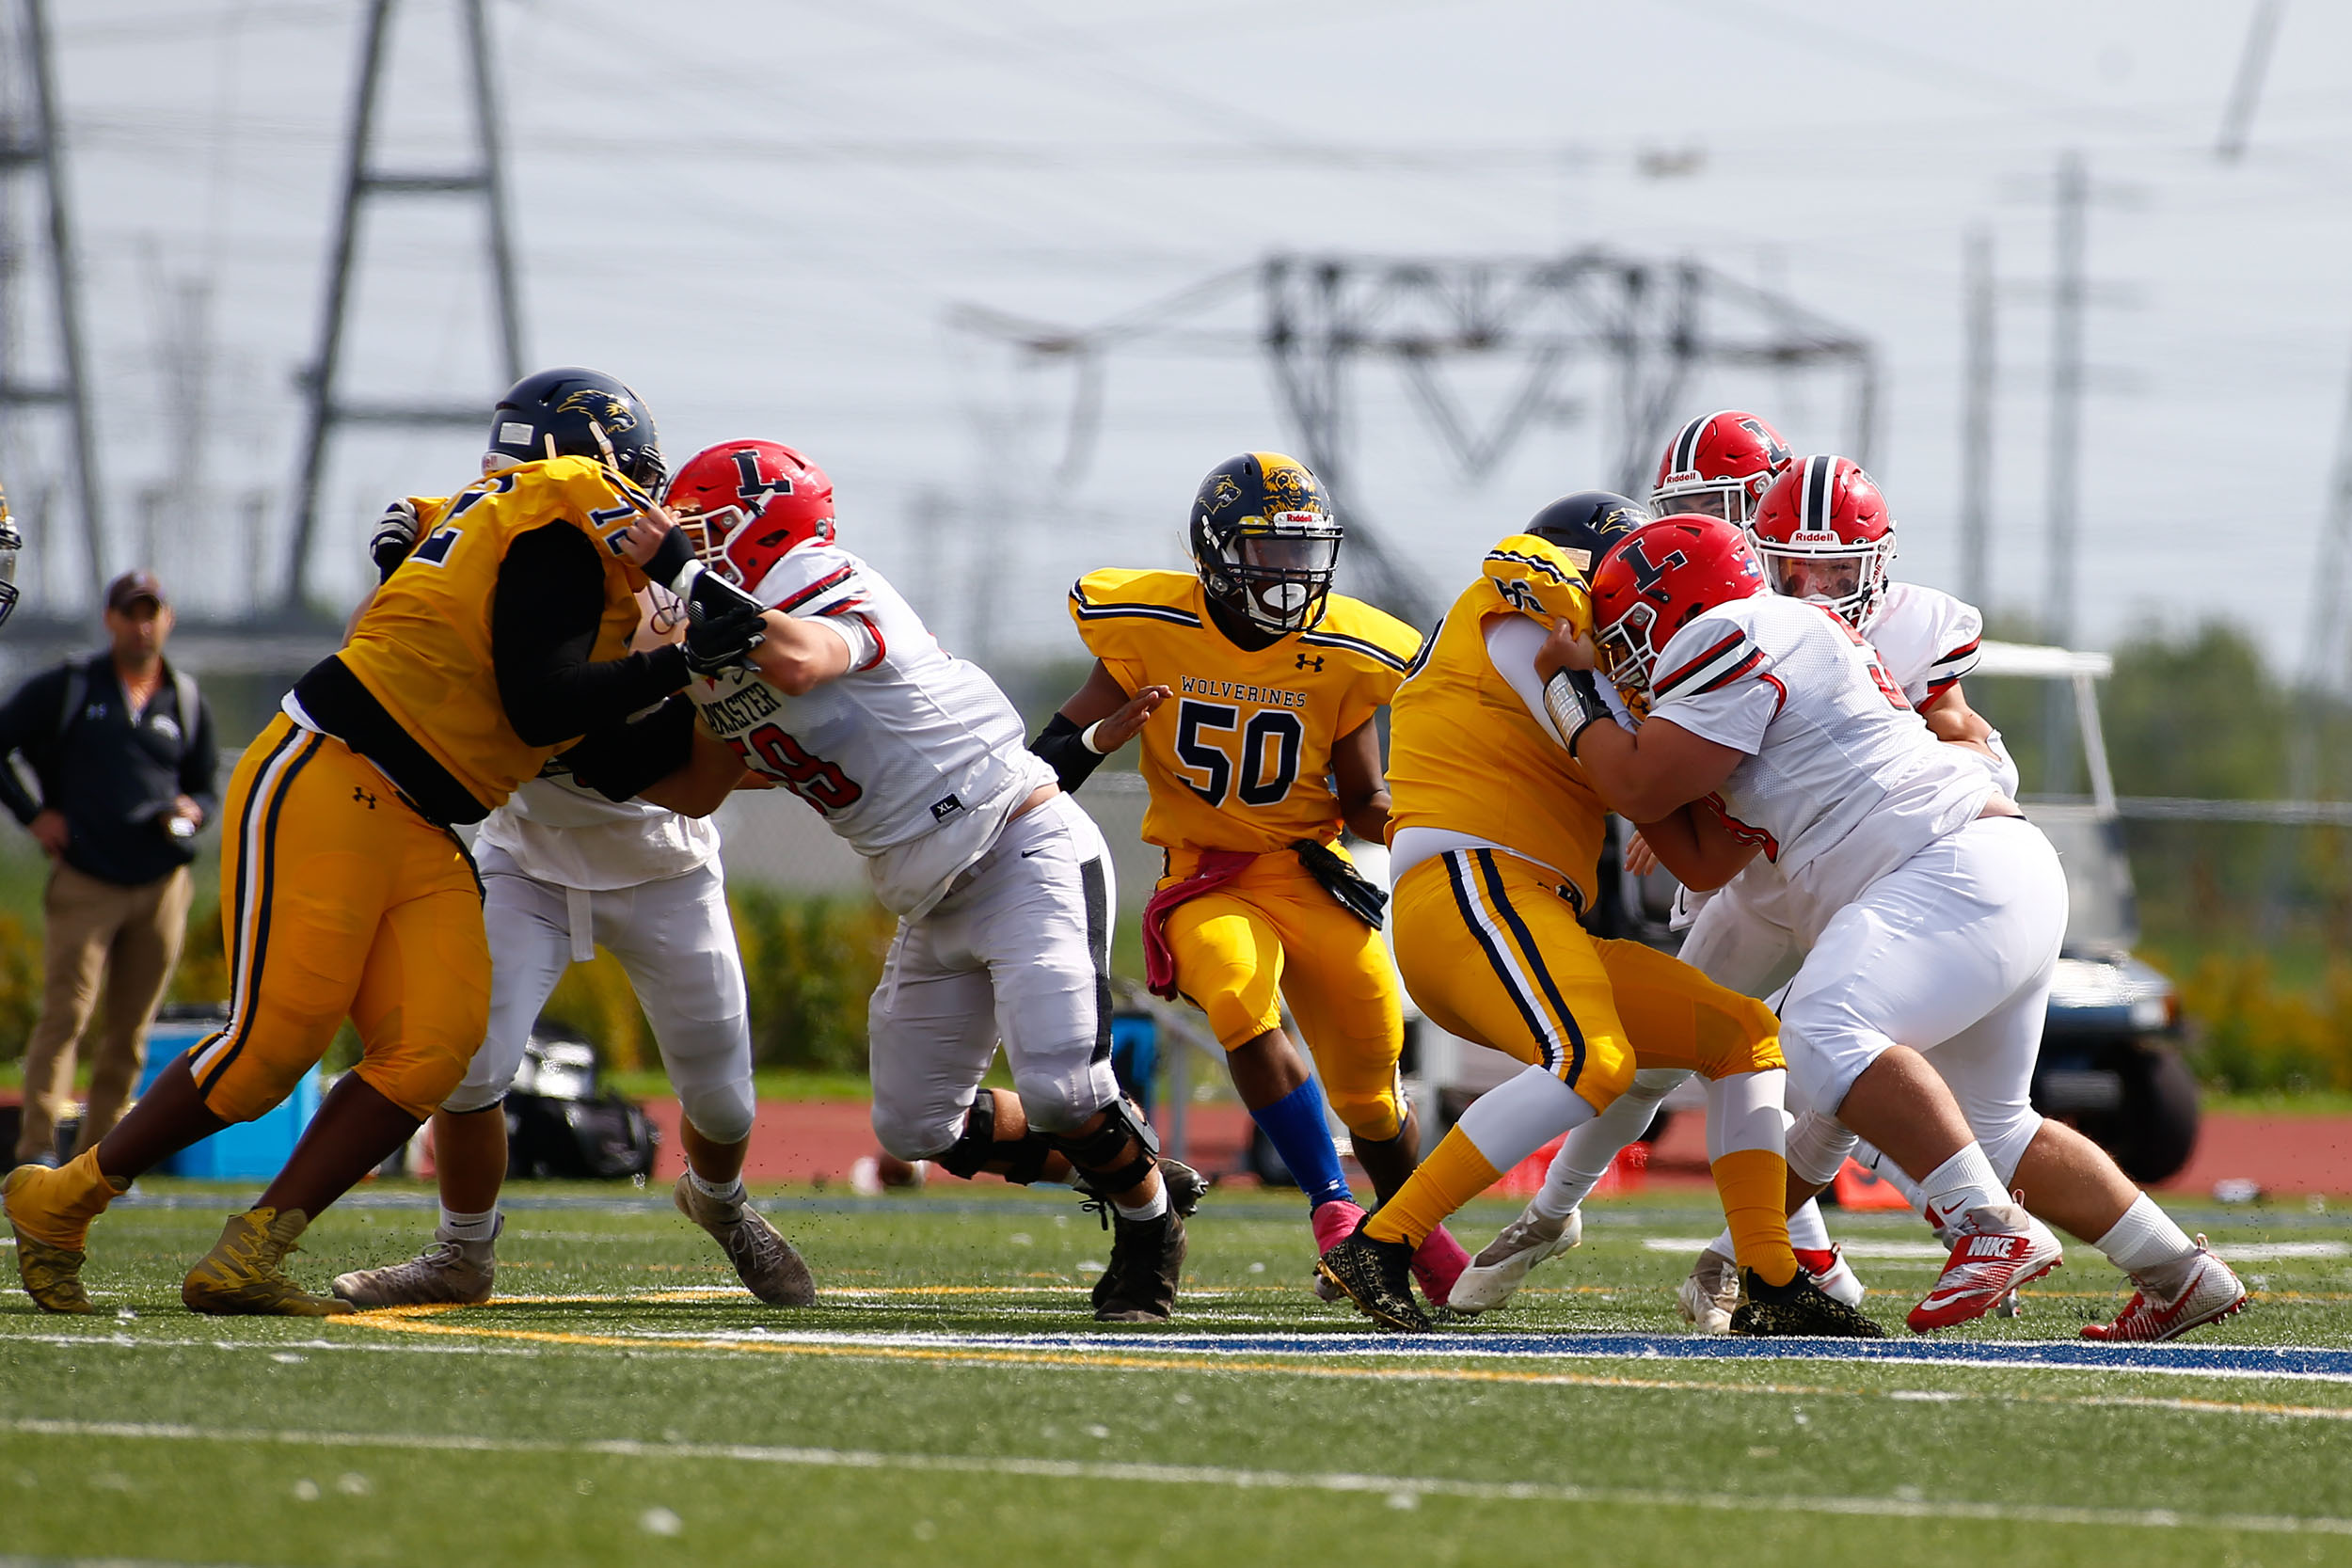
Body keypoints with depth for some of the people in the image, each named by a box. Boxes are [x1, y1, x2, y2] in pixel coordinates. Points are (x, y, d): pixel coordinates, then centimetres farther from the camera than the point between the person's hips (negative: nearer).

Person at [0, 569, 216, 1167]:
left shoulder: (187, 702, 14)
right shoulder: (66, 688, 4)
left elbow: (207, 784, 22)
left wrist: (194, 810, -1)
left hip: (162, 886, 4)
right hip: (84, 883, -4)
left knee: (129, 1032, 5)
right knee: (65, 1014, -14)